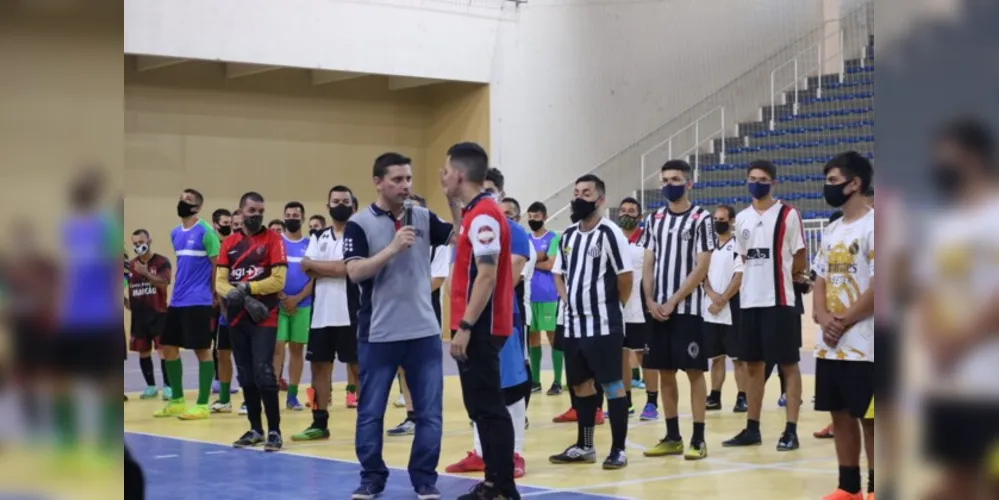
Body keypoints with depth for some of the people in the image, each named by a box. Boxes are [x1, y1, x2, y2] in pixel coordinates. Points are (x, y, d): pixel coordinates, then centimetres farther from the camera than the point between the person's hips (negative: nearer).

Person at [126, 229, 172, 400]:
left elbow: (164, 283, -20)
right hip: (138, 315, 5)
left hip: (158, 314, -5)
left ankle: (167, 386, -5)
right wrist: (126, 301, 3)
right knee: (143, 351, 10)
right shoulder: (130, 265, 10)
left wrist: (145, 272, -29)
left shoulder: (162, 262, -6)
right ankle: (150, 386, 20)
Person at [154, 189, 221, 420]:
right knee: (168, 348, 10)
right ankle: (177, 401, 20)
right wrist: (178, 290, 17)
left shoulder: (205, 231, -10)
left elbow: (217, 265, -9)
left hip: (198, 301, -8)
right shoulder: (175, 233, 14)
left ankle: (202, 405, 3)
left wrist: (213, 296, -9)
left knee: (202, 350, -2)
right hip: (177, 301, 8)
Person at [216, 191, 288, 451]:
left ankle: (274, 431, -7)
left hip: (265, 318, -5)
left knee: (263, 373, -13)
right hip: (237, 318, 5)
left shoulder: (272, 239, -2)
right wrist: (243, 299, -14)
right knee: (246, 376, 9)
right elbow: (220, 282, 3)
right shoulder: (229, 243, 10)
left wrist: (245, 288, -13)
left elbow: (279, 281, -10)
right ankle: (255, 429, 19)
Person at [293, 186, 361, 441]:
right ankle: (319, 423, 17)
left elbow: (347, 268, -17)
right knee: (319, 365, 9)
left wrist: (315, 264, -5)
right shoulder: (318, 237, 13)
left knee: (357, 366, 0)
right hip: (321, 314, 6)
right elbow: (306, 269, 0)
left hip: (350, 314, -6)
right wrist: (335, 268, -15)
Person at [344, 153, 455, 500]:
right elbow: (354, 272, -14)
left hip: (424, 332, 3)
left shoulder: (423, 217, 7)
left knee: (430, 411, 3)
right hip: (378, 334, -3)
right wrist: (394, 247, -22)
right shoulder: (359, 223, -4)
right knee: (371, 411, 6)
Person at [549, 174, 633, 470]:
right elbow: (559, 273, 23)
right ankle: (584, 446, 23)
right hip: (574, 324, 8)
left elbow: (625, 276, -11)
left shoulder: (609, 233, -11)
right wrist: (568, 300, 9)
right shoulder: (568, 235, 11)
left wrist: (613, 307, -3)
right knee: (580, 384, 13)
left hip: (603, 325, -7)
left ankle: (618, 449, 2)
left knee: (612, 384, -2)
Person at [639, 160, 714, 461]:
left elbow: (701, 269, -10)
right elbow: (648, 264, 11)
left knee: (694, 372, -3)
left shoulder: (701, 219, -5)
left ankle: (698, 439, 1)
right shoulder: (655, 220, 11)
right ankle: (672, 437, 16)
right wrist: (651, 301, -3)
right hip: (657, 309, 6)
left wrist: (673, 302, -13)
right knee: (664, 373, 8)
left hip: (688, 308, -6)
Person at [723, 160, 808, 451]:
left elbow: (799, 257, -2)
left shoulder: (788, 214, -6)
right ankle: (752, 428, 17)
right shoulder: (741, 219, 11)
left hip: (779, 301, -6)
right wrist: (756, 278, 11)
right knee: (753, 364, 10)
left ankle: (791, 430, 0)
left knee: (788, 365, -1)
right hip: (750, 301, 6)